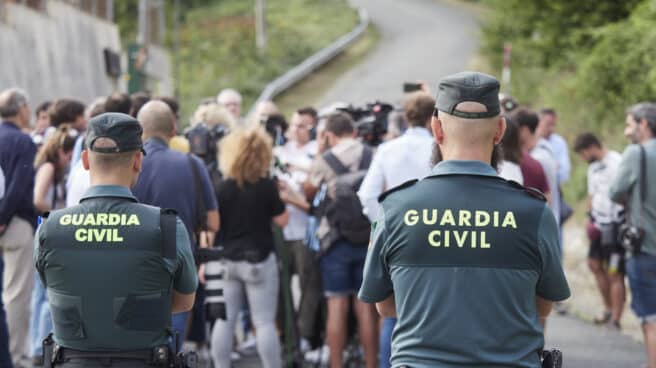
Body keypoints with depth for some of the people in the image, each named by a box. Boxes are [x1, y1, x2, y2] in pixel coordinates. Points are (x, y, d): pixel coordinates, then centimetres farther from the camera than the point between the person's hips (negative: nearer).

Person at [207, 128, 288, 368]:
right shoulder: (267, 186, -8)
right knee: (265, 322, 0)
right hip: (259, 260, -3)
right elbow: (282, 221, 0)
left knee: (225, 321, 8)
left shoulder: (222, 188, -2)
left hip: (227, 260, 3)